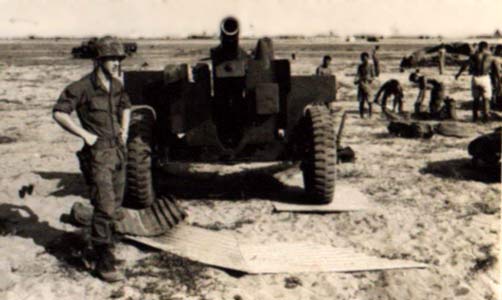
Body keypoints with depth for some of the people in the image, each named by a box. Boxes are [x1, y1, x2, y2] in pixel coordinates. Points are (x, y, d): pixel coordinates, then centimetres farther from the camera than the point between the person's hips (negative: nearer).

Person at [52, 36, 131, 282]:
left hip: (118, 150, 8)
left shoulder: (117, 85, 9)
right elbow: (59, 113, -12)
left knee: (115, 204, 15)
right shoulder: (82, 87, -13)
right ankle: (104, 263, -7)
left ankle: (102, 241, 36)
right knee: (104, 206, -12)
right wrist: (84, 134, -15)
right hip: (98, 153, -7)